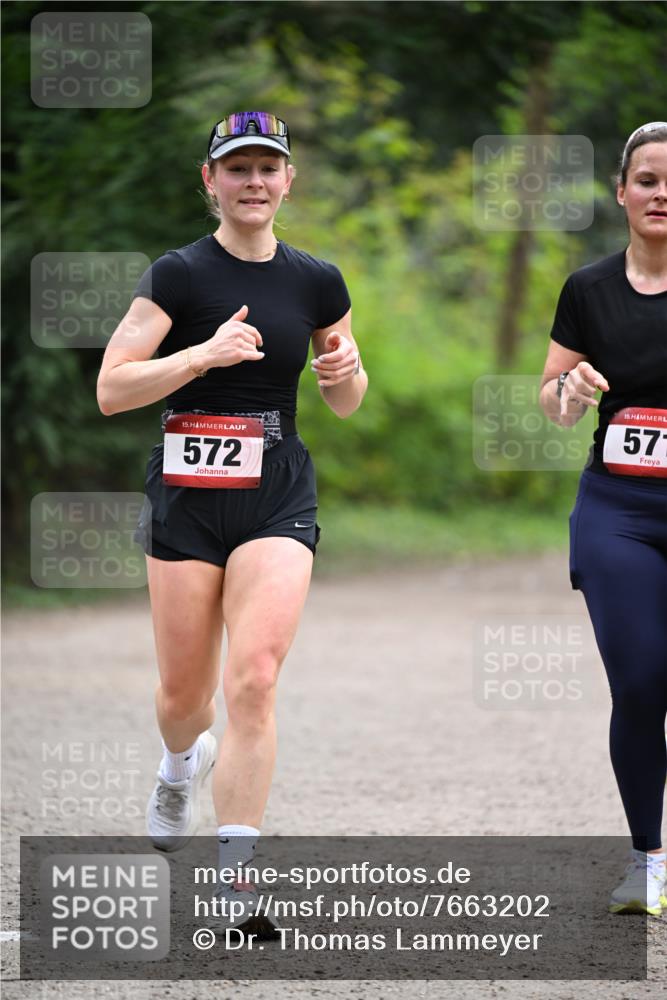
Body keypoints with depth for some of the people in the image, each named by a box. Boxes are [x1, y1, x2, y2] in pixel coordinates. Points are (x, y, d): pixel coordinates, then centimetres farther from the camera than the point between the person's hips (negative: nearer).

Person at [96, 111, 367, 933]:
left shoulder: (317, 281, 5)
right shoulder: (180, 275, -6)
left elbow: (345, 404, 17)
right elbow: (111, 389, -13)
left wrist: (345, 371, -6)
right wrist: (205, 353, -24)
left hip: (277, 500, 1)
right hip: (186, 496, -1)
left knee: (254, 679, -16)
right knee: (185, 694, 8)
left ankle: (235, 873, -13)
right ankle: (183, 762, 46)